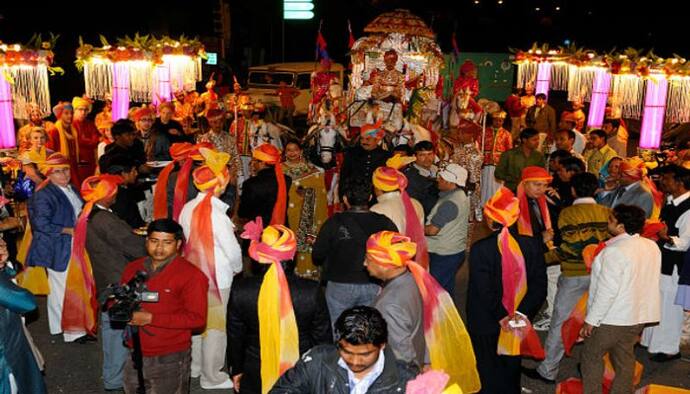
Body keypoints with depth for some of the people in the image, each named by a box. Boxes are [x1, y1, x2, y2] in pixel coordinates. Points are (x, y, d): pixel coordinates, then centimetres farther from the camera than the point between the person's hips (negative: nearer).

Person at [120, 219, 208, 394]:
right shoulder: (132, 268, 6)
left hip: (170, 359, -5)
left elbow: (197, 318, -17)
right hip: (135, 354, 6)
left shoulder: (191, 275, -13)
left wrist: (151, 318, -19)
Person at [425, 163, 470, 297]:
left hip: (444, 254, -9)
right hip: (455, 251, 9)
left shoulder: (450, 203, -25)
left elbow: (432, 230, -23)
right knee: (447, 289, 20)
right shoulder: (460, 195, 6)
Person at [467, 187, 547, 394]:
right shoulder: (531, 245, -11)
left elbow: (484, 292, -22)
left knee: (488, 371, 17)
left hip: (486, 324, -3)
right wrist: (520, 313, -9)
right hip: (520, 322, 4)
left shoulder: (480, 249, -23)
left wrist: (502, 317, -10)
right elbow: (539, 286, -9)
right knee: (512, 365, 26)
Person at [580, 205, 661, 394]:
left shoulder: (615, 252, -24)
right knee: (625, 358, 19)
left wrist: (591, 321, -16)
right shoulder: (652, 246, 1)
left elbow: (607, 291, -24)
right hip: (639, 315, 8)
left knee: (591, 356, 8)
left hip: (613, 318, -8)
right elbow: (649, 280, 10)